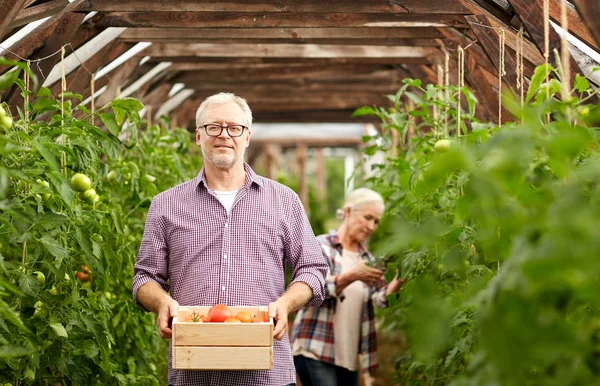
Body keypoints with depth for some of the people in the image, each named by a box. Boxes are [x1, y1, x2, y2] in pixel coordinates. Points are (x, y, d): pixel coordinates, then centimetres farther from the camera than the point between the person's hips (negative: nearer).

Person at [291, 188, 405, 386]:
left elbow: (379, 297, 1)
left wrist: (395, 285, -21)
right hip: (315, 352, -6)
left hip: (349, 355, 6)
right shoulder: (321, 246, 0)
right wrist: (352, 276, -30)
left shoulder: (366, 258, 17)